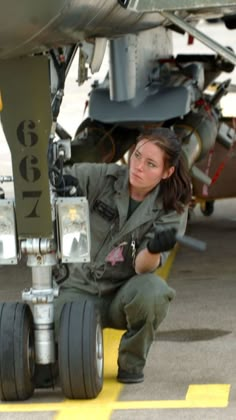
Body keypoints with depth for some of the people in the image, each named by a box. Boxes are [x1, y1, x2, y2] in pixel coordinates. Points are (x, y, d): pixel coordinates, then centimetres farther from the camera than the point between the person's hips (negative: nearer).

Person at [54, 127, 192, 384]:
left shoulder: (171, 211, -9)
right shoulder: (103, 178, -7)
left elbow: (143, 267, -19)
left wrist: (154, 250, -44)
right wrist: (65, 180, -31)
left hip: (124, 294, -1)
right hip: (81, 288, 1)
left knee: (151, 290, -36)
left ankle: (131, 363, -8)